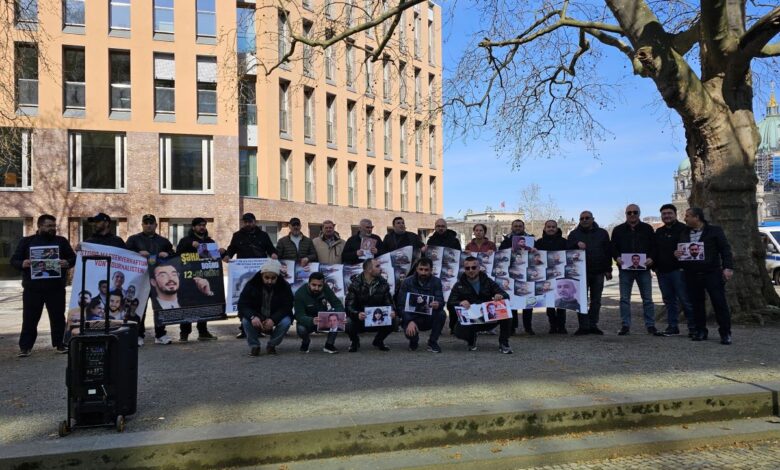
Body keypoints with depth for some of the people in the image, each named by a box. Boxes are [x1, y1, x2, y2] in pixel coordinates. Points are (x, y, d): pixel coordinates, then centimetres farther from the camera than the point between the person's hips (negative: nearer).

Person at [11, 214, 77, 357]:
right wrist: (22, 264, -18)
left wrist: (67, 263, -16)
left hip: (56, 289, 1)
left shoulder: (62, 241, 9)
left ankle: (59, 343, 19)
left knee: (58, 317, 6)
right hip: (32, 289, -1)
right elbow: (14, 260, 5)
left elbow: (73, 258, 7)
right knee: (29, 318, 4)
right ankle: (25, 346, 13)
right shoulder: (26, 241, 7)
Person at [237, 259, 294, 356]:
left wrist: (273, 319, -35)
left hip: (275, 318, 0)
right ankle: (254, 346, -6)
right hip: (256, 318, 0)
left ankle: (271, 345, -4)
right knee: (246, 320, -31)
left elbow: (286, 307, -18)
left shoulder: (284, 287, -14)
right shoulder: (252, 285, -15)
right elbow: (242, 304, -17)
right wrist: (252, 317, -38)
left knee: (286, 321, -30)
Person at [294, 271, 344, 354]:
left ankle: (329, 345, -10)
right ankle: (305, 341, 2)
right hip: (307, 322, -2)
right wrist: (312, 321, -52)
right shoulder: (300, 293, -23)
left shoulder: (326, 289, -15)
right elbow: (299, 316, -30)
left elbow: (338, 304, -18)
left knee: (337, 317, -27)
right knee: (301, 329, -35)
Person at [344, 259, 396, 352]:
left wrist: (392, 312, -24)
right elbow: (349, 305, -19)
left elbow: (389, 302, 1)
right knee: (348, 324, -34)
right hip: (359, 319, -2)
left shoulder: (383, 283, -2)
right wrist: (357, 314, -41)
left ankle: (378, 341, 9)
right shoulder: (355, 284, -12)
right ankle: (355, 341, 6)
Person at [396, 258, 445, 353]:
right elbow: (402, 305, -12)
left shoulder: (436, 282, -3)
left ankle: (432, 342, -5)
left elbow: (441, 301, -14)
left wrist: (438, 304, -41)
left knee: (441, 313, -29)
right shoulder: (407, 282, -7)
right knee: (409, 331, -32)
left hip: (429, 318, 1)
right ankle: (414, 341, 10)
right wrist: (410, 321, -28)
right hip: (412, 317, -1)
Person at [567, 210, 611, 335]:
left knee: (596, 300, 7)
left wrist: (608, 270, 5)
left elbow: (608, 252, 10)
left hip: (598, 272, 2)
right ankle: (583, 326, 1)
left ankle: (593, 325, 15)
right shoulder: (574, 234, 7)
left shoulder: (602, 233, 11)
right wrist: (577, 244, -21)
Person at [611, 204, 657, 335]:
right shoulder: (618, 230, 8)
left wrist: (651, 258, -12)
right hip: (625, 269, 0)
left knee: (647, 298, 3)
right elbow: (613, 247, 7)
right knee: (624, 299, 1)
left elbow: (654, 246, 6)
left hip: (643, 268, 0)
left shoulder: (647, 228, 8)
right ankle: (625, 326, 7)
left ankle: (650, 325, 11)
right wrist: (617, 257, -12)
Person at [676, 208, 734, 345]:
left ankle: (725, 333, 1)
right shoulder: (684, 234, 15)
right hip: (692, 275, 5)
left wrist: (728, 267, -13)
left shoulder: (714, 231, 0)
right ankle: (700, 331, 17)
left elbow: (725, 250, -3)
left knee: (719, 302, -6)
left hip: (712, 273, -5)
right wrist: (676, 254, -2)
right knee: (696, 304, 8)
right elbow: (679, 250, 22)